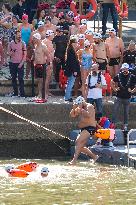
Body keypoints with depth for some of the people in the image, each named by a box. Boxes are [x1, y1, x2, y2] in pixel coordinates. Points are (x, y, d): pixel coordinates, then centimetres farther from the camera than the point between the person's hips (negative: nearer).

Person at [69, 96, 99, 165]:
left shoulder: (89, 107, -7)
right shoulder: (79, 108, 16)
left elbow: (88, 115, -25)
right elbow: (72, 115, 13)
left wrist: (81, 109, -23)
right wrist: (74, 108, -3)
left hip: (90, 128, -10)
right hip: (83, 129, 10)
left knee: (78, 141, -25)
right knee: (81, 147, 8)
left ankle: (74, 160, -33)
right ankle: (94, 156, 22)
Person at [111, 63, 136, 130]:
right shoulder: (118, 76, 0)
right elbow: (112, 82, 13)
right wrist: (114, 89, 3)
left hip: (127, 97, -1)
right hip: (119, 96, 1)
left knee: (126, 112, 8)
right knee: (115, 110, -3)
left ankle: (125, 125, 18)